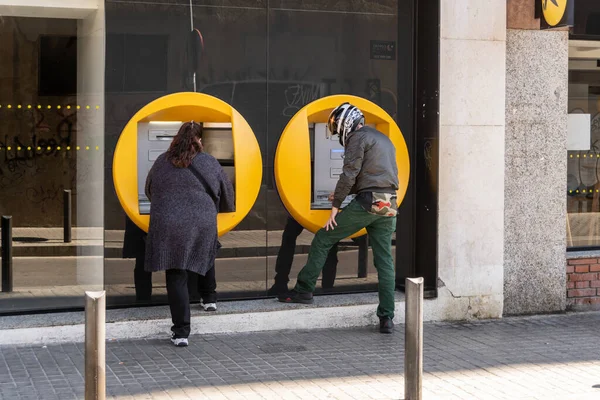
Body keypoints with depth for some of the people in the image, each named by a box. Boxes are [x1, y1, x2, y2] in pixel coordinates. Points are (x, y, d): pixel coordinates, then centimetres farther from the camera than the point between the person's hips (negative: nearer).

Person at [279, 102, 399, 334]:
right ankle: (387, 319, 2)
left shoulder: (358, 138, -3)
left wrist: (336, 206, -7)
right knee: (385, 263, 5)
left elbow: (349, 174, -11)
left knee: (323, 239, 4)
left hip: (367, 203, -8)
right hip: (388, 206, 8)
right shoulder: (384, 139, 25)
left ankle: (304, 290, 5)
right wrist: (343, 194, 26)